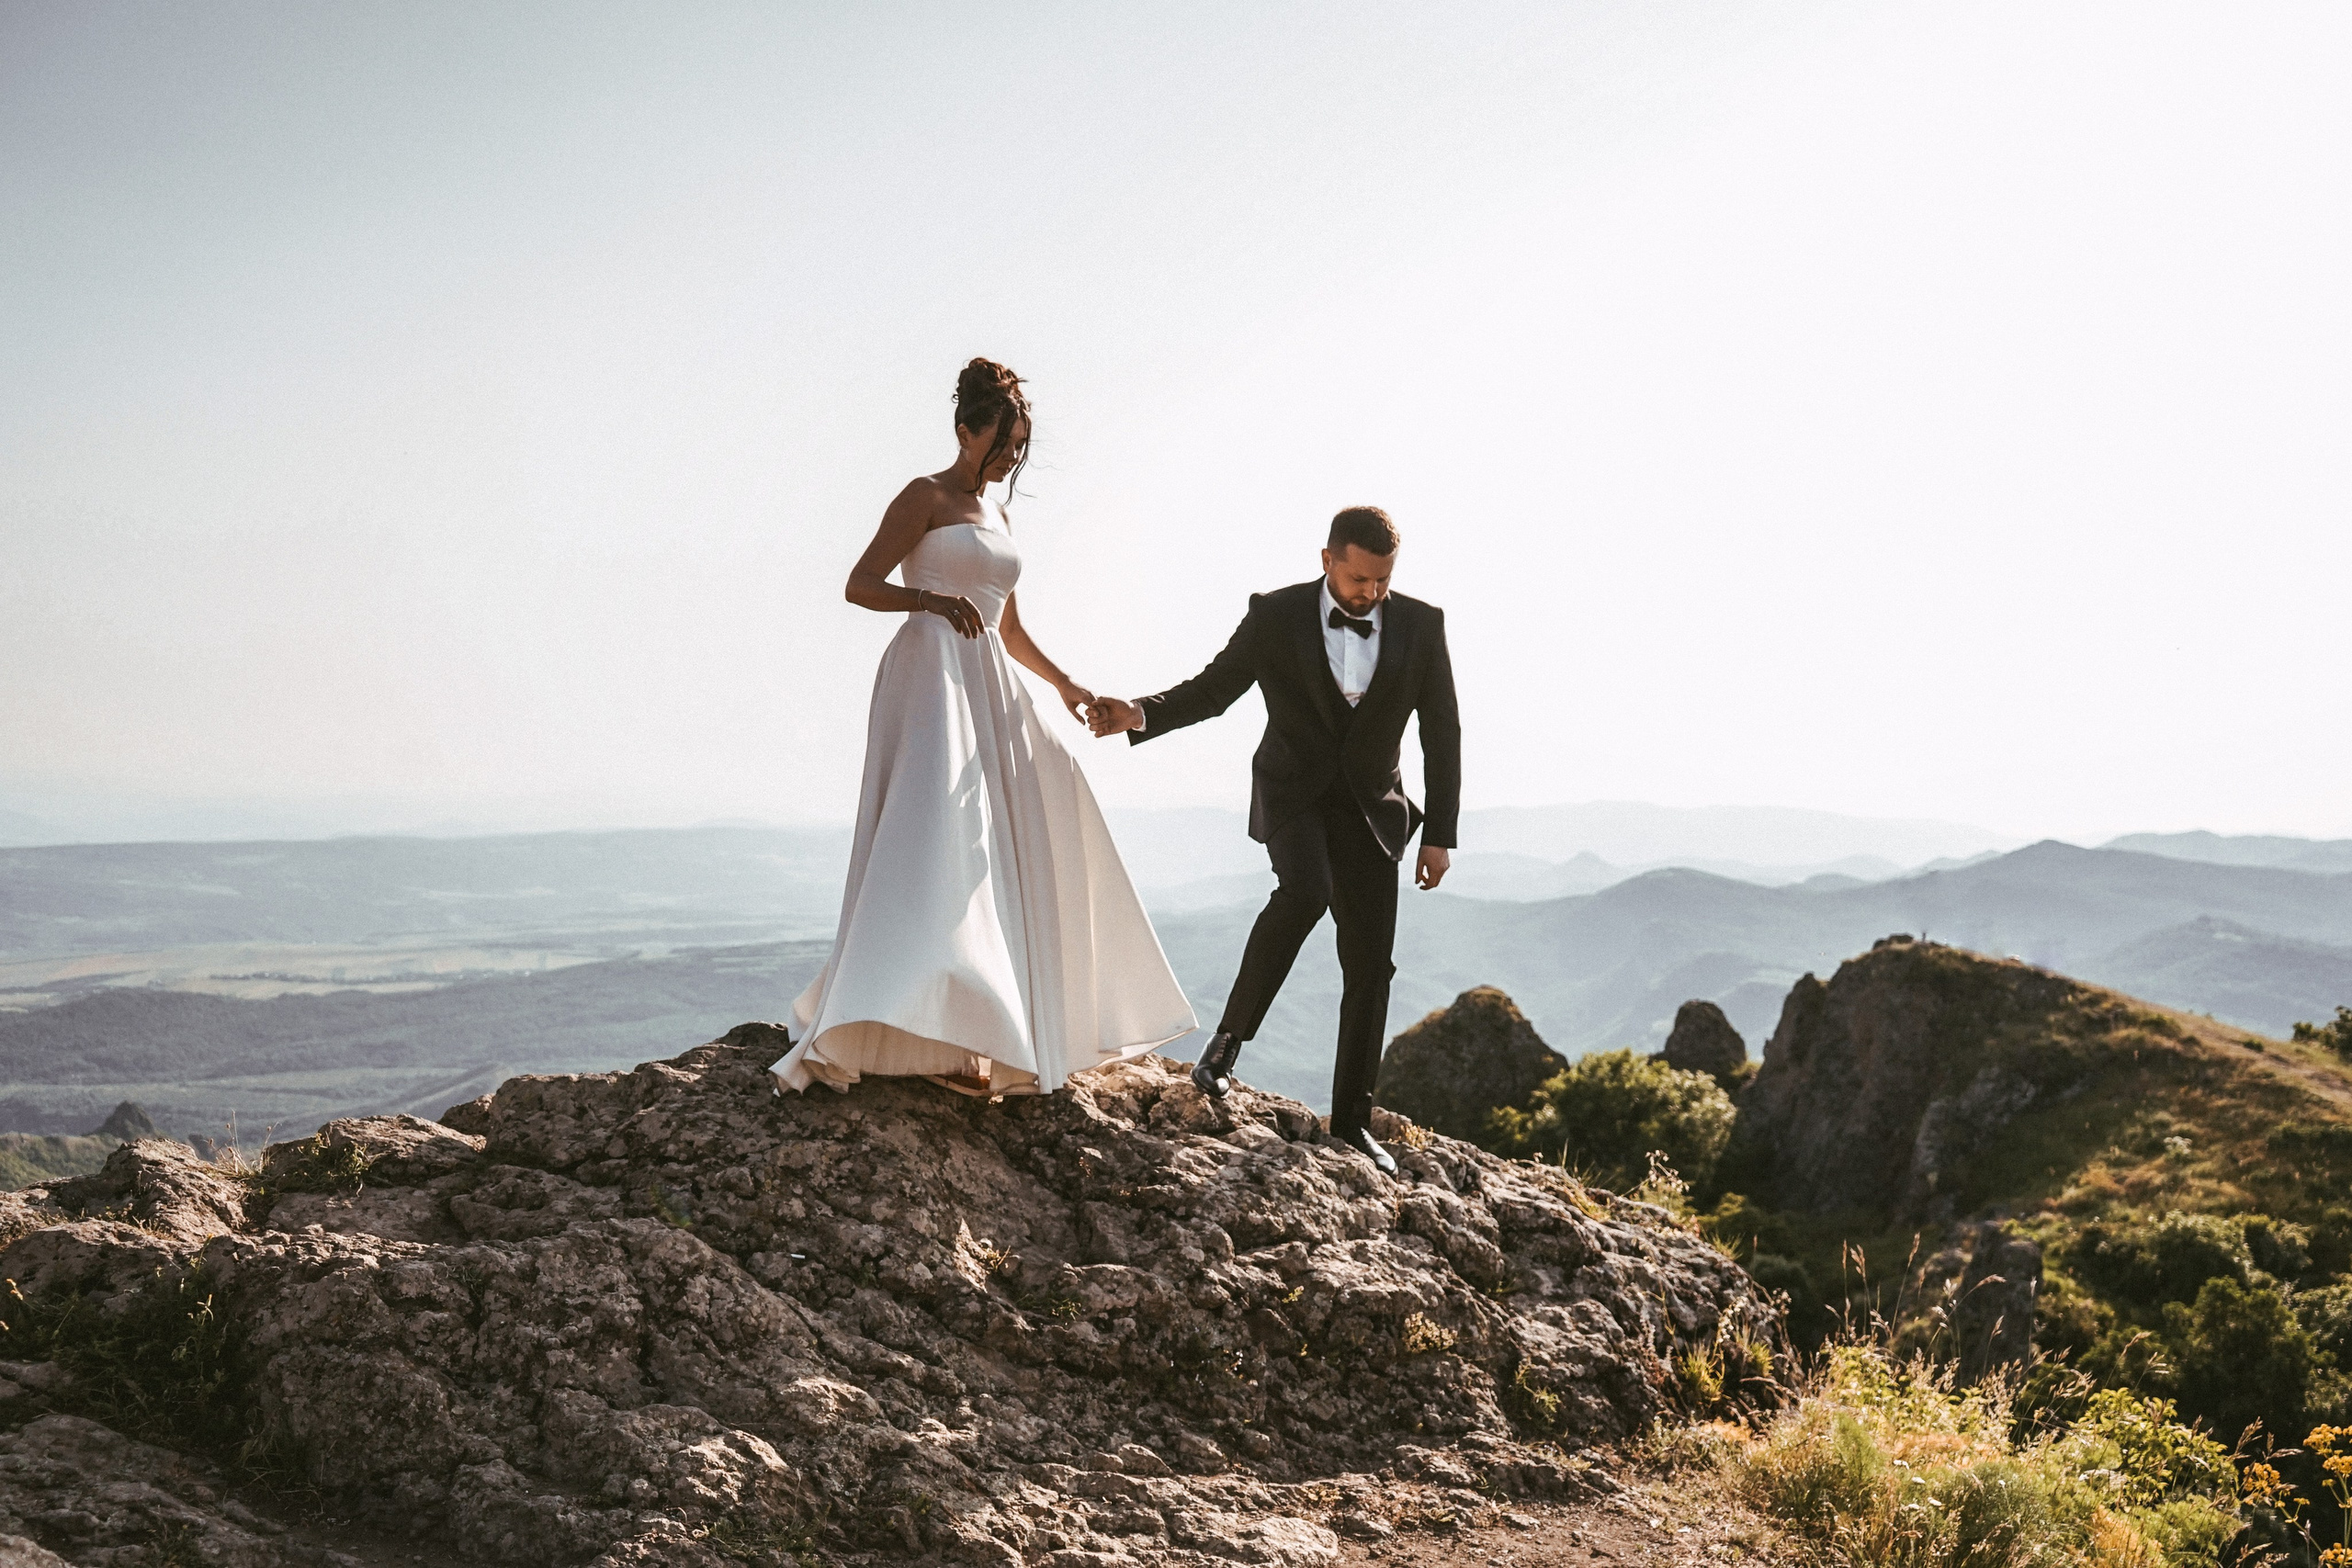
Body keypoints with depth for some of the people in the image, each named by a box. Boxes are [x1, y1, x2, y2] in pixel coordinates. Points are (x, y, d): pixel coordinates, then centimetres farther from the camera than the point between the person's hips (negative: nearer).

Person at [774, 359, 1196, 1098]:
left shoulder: (998, 516, 23)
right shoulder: (926, 497, 0)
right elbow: (859, 585, -7)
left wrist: (1064, 683, 17)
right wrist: (934, 599, -23)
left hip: (989, 693, 9)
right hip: (932, 680, -9)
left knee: (998, 853, 5)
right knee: (936, 843, -20)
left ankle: (982, 1032, 11)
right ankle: (936, 1038, -26)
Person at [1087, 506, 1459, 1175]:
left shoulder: (1421, 624, -4)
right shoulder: (1277, 616, -9)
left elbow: (1441, 734, 1)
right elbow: (1213, 688, -3)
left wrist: (1439, 834, -1)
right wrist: (1141, 715, -22)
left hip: (1370, 806, 2)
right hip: (1291, 794, -2)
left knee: (1370, 964, 0)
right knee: (1303, 892, -32)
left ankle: (1351, 1117, 11)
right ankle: (1230, 1034, -15)